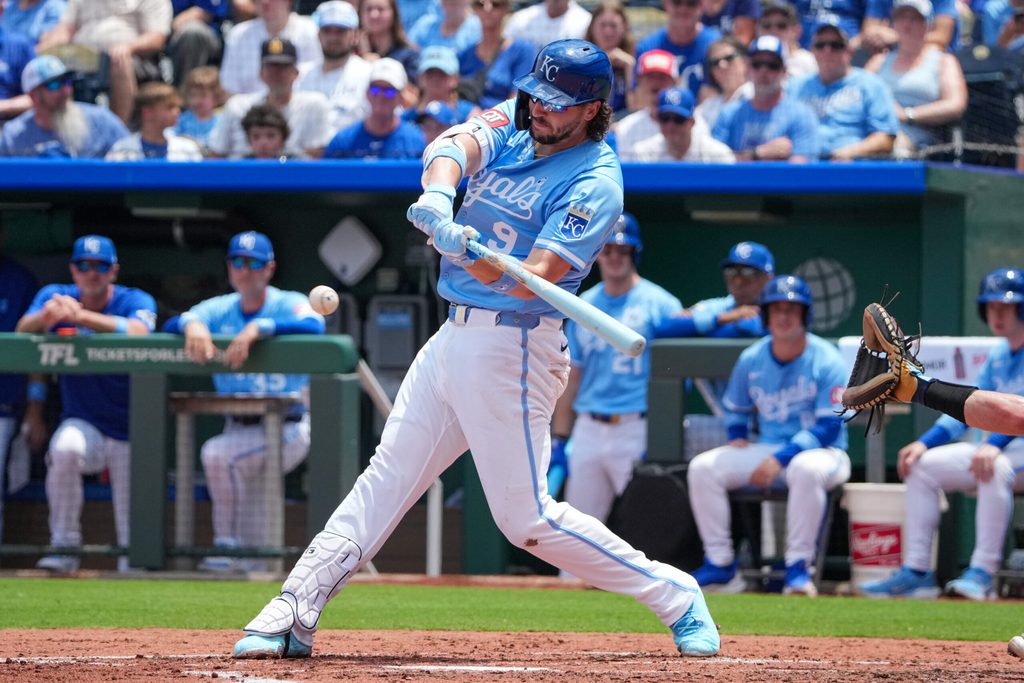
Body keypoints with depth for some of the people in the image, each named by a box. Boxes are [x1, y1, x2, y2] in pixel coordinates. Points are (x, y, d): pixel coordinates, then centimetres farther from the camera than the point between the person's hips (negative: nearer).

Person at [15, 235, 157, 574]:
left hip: (129, 429, 0)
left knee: (133, 528, -3)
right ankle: (64, 548, -23)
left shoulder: (136, 301, -8)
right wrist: (46, 315, -43)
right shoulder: (54, 295, 0)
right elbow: (22, 331, -18)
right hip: (81, 421, 0)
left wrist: (81, 316, -47)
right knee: (65, 448, -33)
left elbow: (138, 331, -32)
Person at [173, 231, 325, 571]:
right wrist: (191, 324, -32)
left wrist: (258, 328, -42)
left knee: (217, 453, -28)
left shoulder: (289, 305, -7)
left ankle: (228, 544, -19)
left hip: (286, 429, -6)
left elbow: (314, 326, -30)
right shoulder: (219, 309, 7)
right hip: (239, 427, 6)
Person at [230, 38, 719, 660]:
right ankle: (292, 616, 7)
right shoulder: (512, 124, 7)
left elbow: (534, 279, -24)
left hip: (513, 347, -7)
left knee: (526, 517, -5)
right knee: (385, 479, 6)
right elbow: (458, 144, -14)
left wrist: (465, 252, -41)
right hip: (456, 334, 7)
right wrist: (439, 195, -36)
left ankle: (675, 596, 7)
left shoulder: (595, 182, -14)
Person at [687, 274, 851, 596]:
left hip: (822, 452, -5)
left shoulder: (826, 361, -12)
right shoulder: (751, 359, 3)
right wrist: (737, 437, -3)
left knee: (806, 468, -41)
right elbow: (735, 409, 20)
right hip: (766, 449, 5)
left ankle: (798, 567, -31)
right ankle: (720, 564, -11)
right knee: (702, 467, -13)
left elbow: (829, 428, -18)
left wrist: (780, 459, -26)